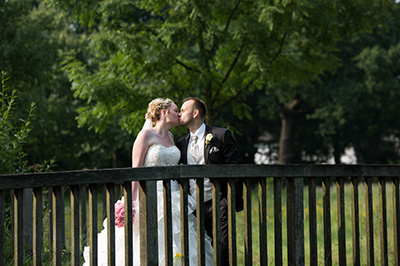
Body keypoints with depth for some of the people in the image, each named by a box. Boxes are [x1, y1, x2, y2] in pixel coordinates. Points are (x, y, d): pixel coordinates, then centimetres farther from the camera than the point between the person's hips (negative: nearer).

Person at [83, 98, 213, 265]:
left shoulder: (170, 137, 16)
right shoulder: (146, 135, -5)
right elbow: (136, 170, -10)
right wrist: (131, 202, -17)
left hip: (173, 200, 7)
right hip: (152, 198, -7)